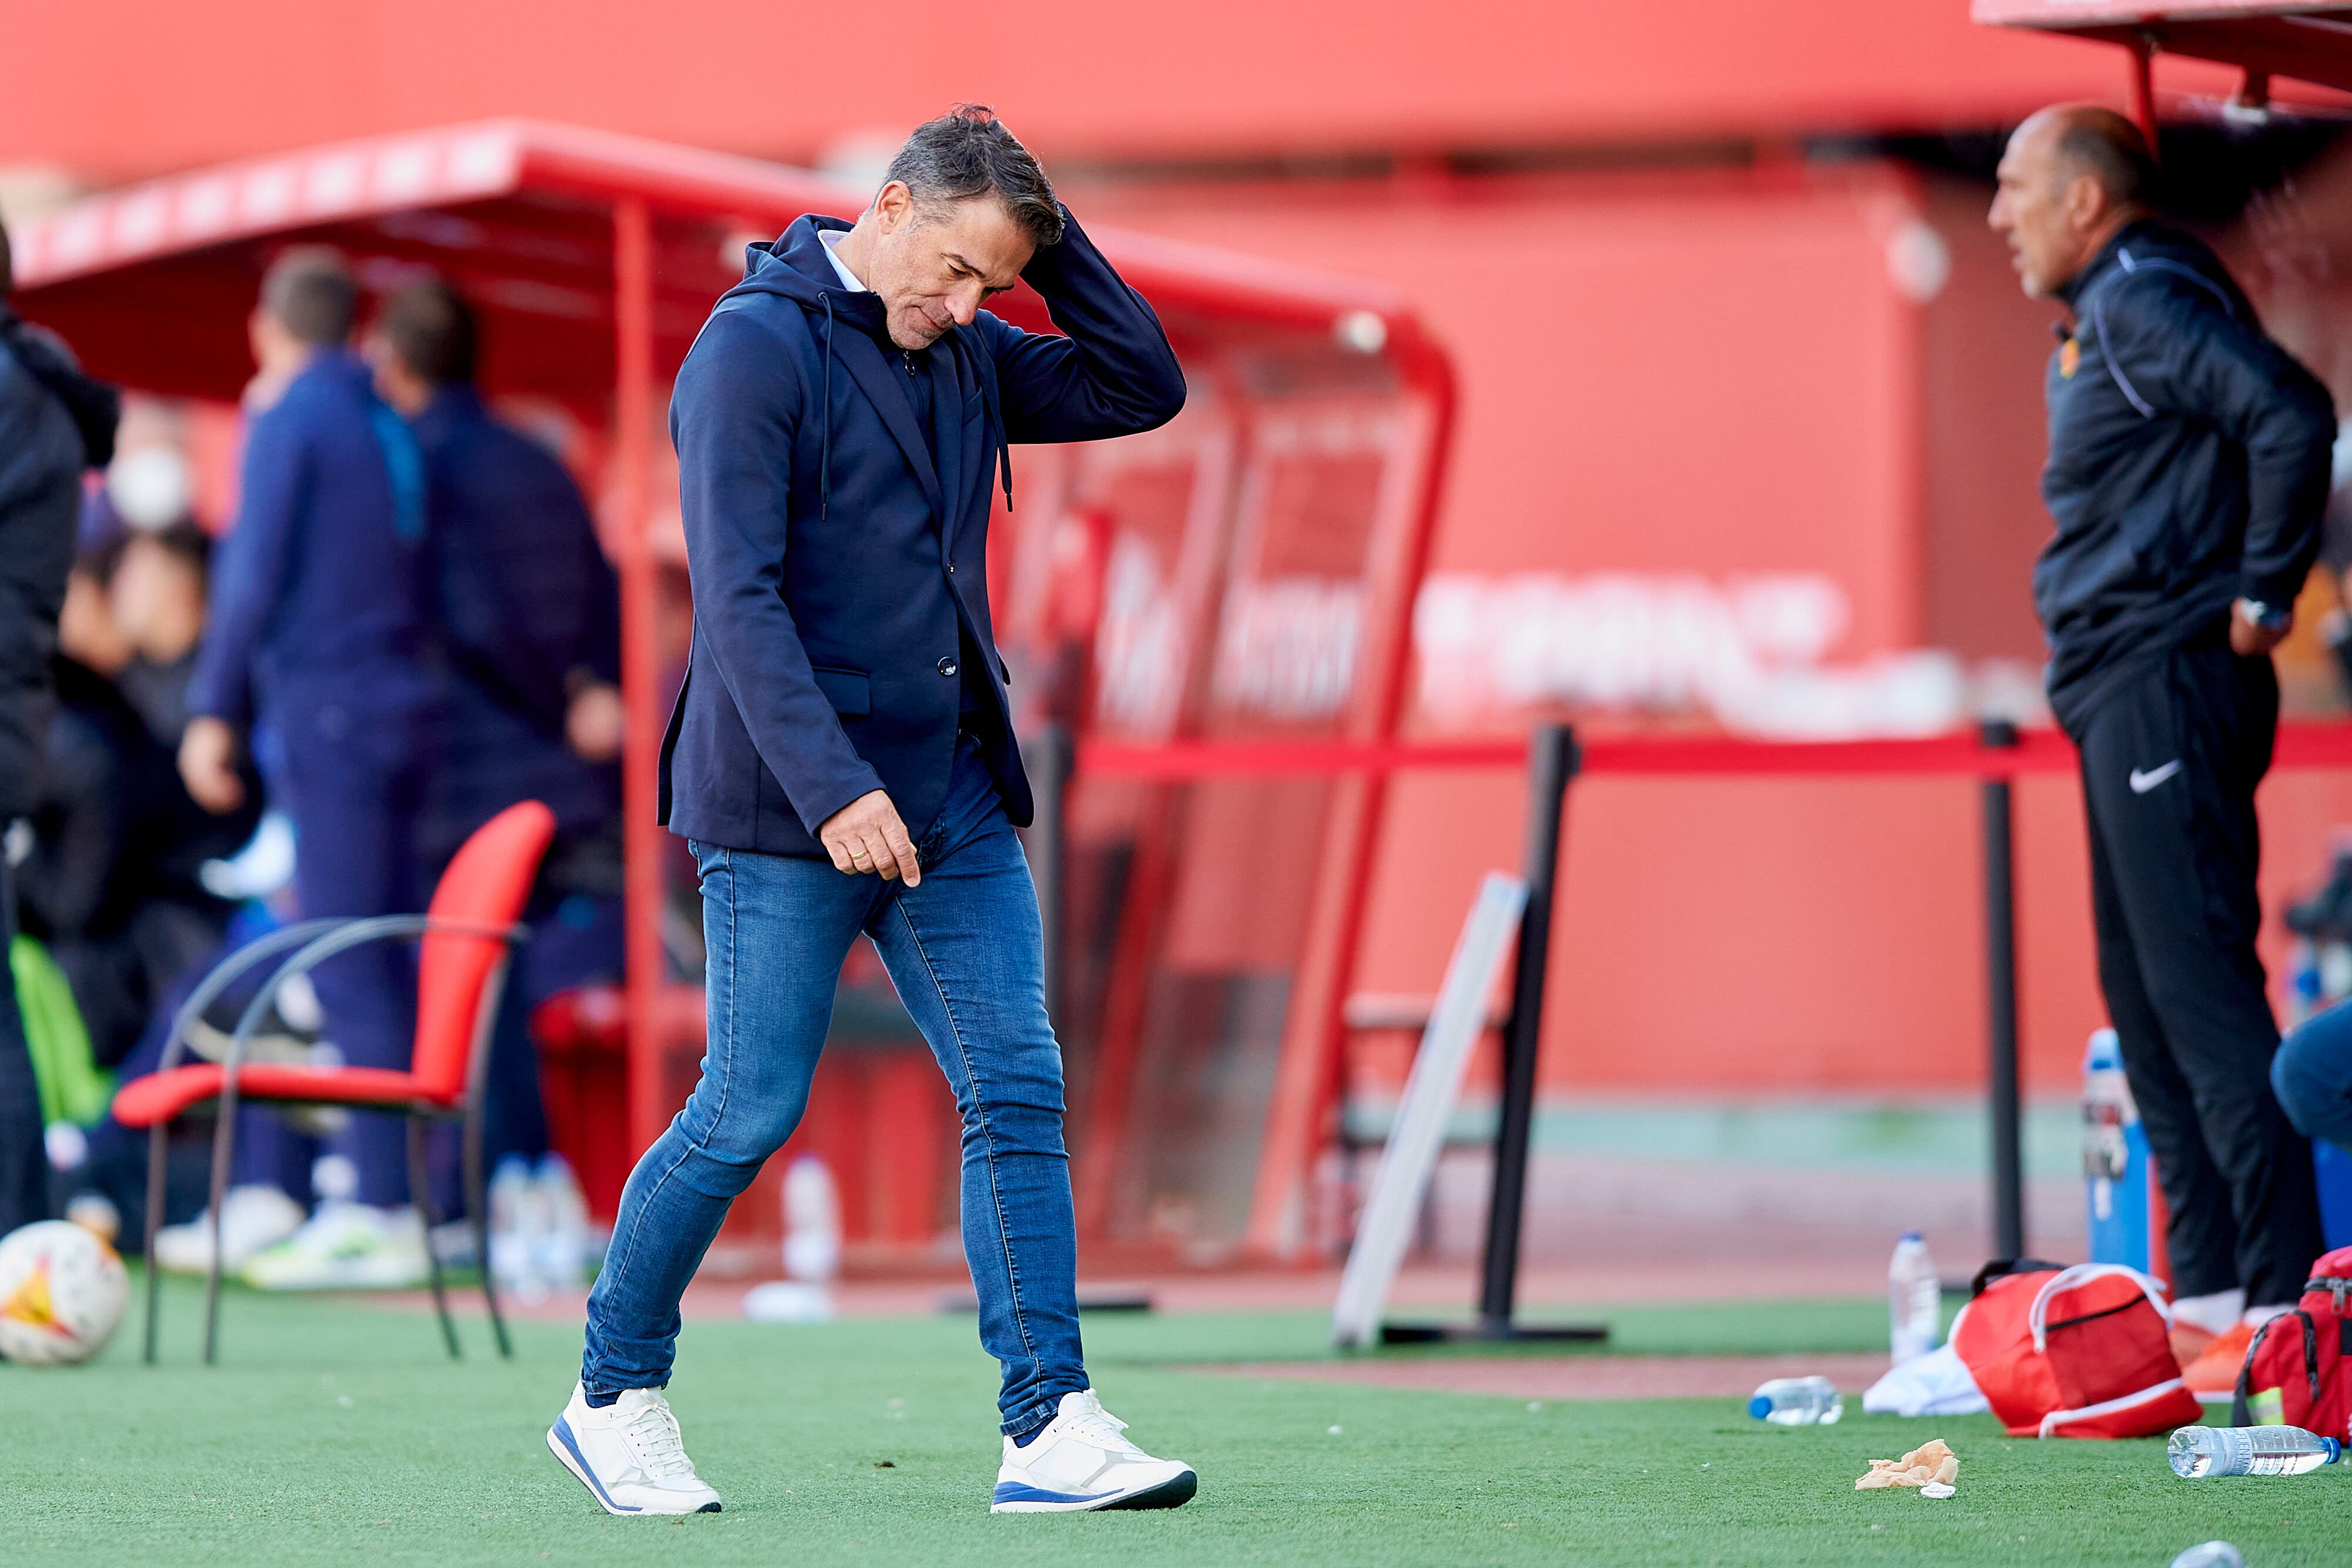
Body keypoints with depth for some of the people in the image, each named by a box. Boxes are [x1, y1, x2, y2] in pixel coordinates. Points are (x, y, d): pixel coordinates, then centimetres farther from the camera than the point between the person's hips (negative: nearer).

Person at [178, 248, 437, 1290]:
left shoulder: (289, 418, -6)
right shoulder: (389, 424, 14)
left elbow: (254, 571, -11)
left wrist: (213, 710, -7)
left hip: (323, 716, -7)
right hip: (400, 709, 7)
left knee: (349, 970, -9)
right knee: (380, 963, 9)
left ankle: (380, 1218, -13)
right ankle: (368, 1193, 10)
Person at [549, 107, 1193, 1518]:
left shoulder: (966, 355, 12)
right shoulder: (755, 346, -11)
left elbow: (1143, 387, 14)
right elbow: (739, 597, -18)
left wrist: (1051, 241, 2)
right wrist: (833, 789, -25)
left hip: (955, 801, 7)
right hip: (787, 814, -7)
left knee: (1019, 1096, -2)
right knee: (749, 1115, -3)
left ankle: (1051, 1428, -2)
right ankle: (614, 1400, 15)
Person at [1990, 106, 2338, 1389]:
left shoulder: (2148, 303, -12)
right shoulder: (2105, 321, 18)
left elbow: (2289, 415, -25)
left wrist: (2264, 596, -18)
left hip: (2165, 689, -11)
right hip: (2130, 700, 11)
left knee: (2198, 984, -13)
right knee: (2146, 996, 12)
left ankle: (2280, 1296, -14)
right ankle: (2208, 1290, 15)